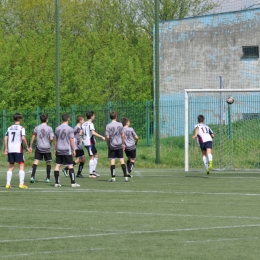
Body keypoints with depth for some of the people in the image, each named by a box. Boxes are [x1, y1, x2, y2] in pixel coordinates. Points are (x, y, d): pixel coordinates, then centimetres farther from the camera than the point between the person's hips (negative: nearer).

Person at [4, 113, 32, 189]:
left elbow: (5, 138, 8)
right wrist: (27, 147, -6)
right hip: (18, 149, -5)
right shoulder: (21, 128, -4)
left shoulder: (9, 128, 12)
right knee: (21, 165, 1)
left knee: (11, 166, 13)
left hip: (10, 149, 5)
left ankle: (8, 184, 7)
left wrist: (6, 148, 13)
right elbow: (23, 138, -15)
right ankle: (21, 184, -7)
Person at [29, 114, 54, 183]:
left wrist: (30, 146, 10)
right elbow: (51, 138, -11)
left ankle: (32, 176, -20)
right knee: (48, 162, 13)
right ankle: (48, 178, 18)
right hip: (47, 148, -1)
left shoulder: (37, 128, 3)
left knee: (36, 161, -4)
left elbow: (33, 138, 3)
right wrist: (49, 143, 9)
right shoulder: (49, 128, -5)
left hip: (39, 147, 1)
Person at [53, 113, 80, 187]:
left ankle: (57, 183, 6)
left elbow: (55, 140, 12)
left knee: (57, 165, 6)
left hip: (59, 150, 5)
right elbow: (71, 140, -9)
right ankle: (73, 182, -3)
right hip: (67, 150, -5)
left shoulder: (57, 128, 6)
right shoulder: (70, 129, -9)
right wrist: (74, 150, -1)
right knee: (70, 166, 0)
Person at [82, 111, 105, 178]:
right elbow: (93, 133, -27)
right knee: (92, 157, -6)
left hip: (86, 142, 9)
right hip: (90, 143, -9)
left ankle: (93, 171, 14)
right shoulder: (90, 124, -14)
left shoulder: (84, 124, 13)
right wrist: (102, 137, -23)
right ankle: (91, 174, -6)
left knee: (96, 155, 17)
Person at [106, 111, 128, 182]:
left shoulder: (108, 126, -9)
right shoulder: (120, 124, -1)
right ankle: (125, 176, 3)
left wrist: (108, 144, 4)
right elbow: (123, 135, 2)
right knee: (122, 160, 5)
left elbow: (107, 137, -11)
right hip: (119, 145, 2)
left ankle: (113, 177, -2)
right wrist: (123, 144, 13)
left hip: (112, 145, -2)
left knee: (112, 161, 1)